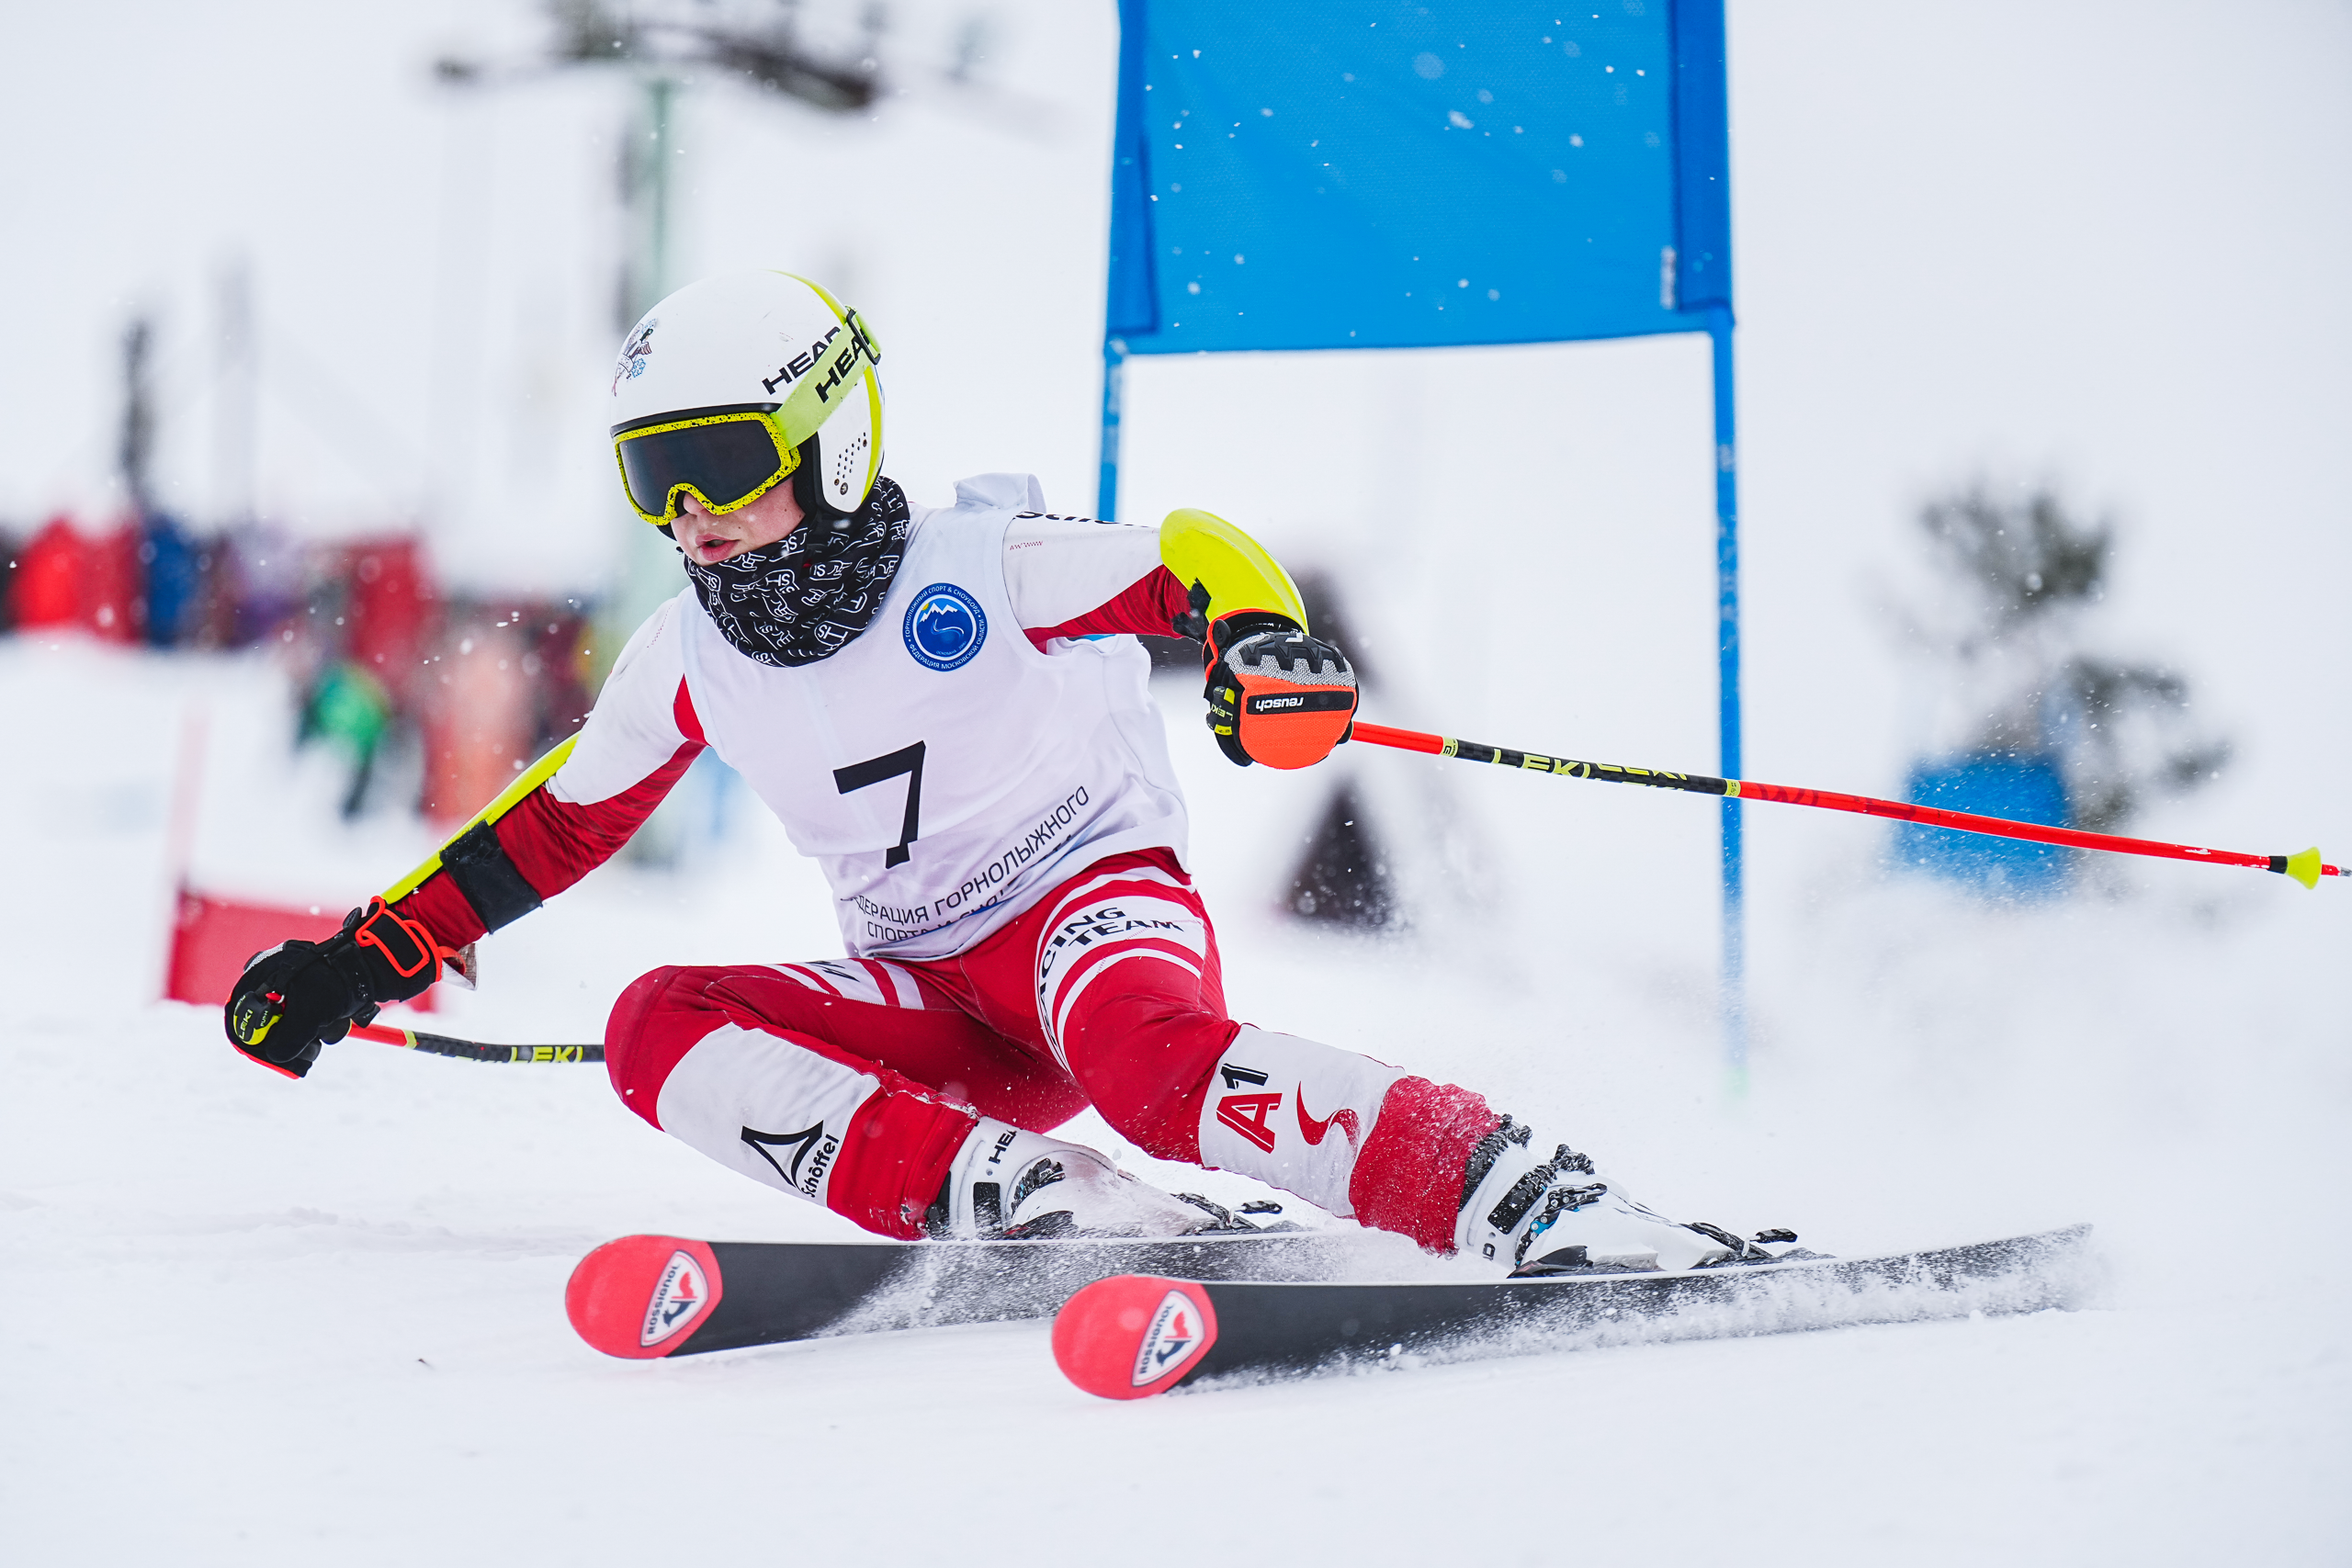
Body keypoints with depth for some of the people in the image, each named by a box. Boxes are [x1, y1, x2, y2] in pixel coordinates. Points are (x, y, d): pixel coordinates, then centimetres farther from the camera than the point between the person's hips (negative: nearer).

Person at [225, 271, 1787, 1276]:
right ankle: (1022, 1191, -33)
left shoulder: (984, 564, -11)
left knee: (1147, 1050, -42)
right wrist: (369, 955, 15)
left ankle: (1527, 1201, -45)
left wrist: (1268, 648, -35)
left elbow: (1194, 556, -11)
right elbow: (557, 821, 18)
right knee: (657, 1029, -19)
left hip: (1100, 892, -6)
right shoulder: (688, 660, 5)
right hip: (933, 1000, 6)